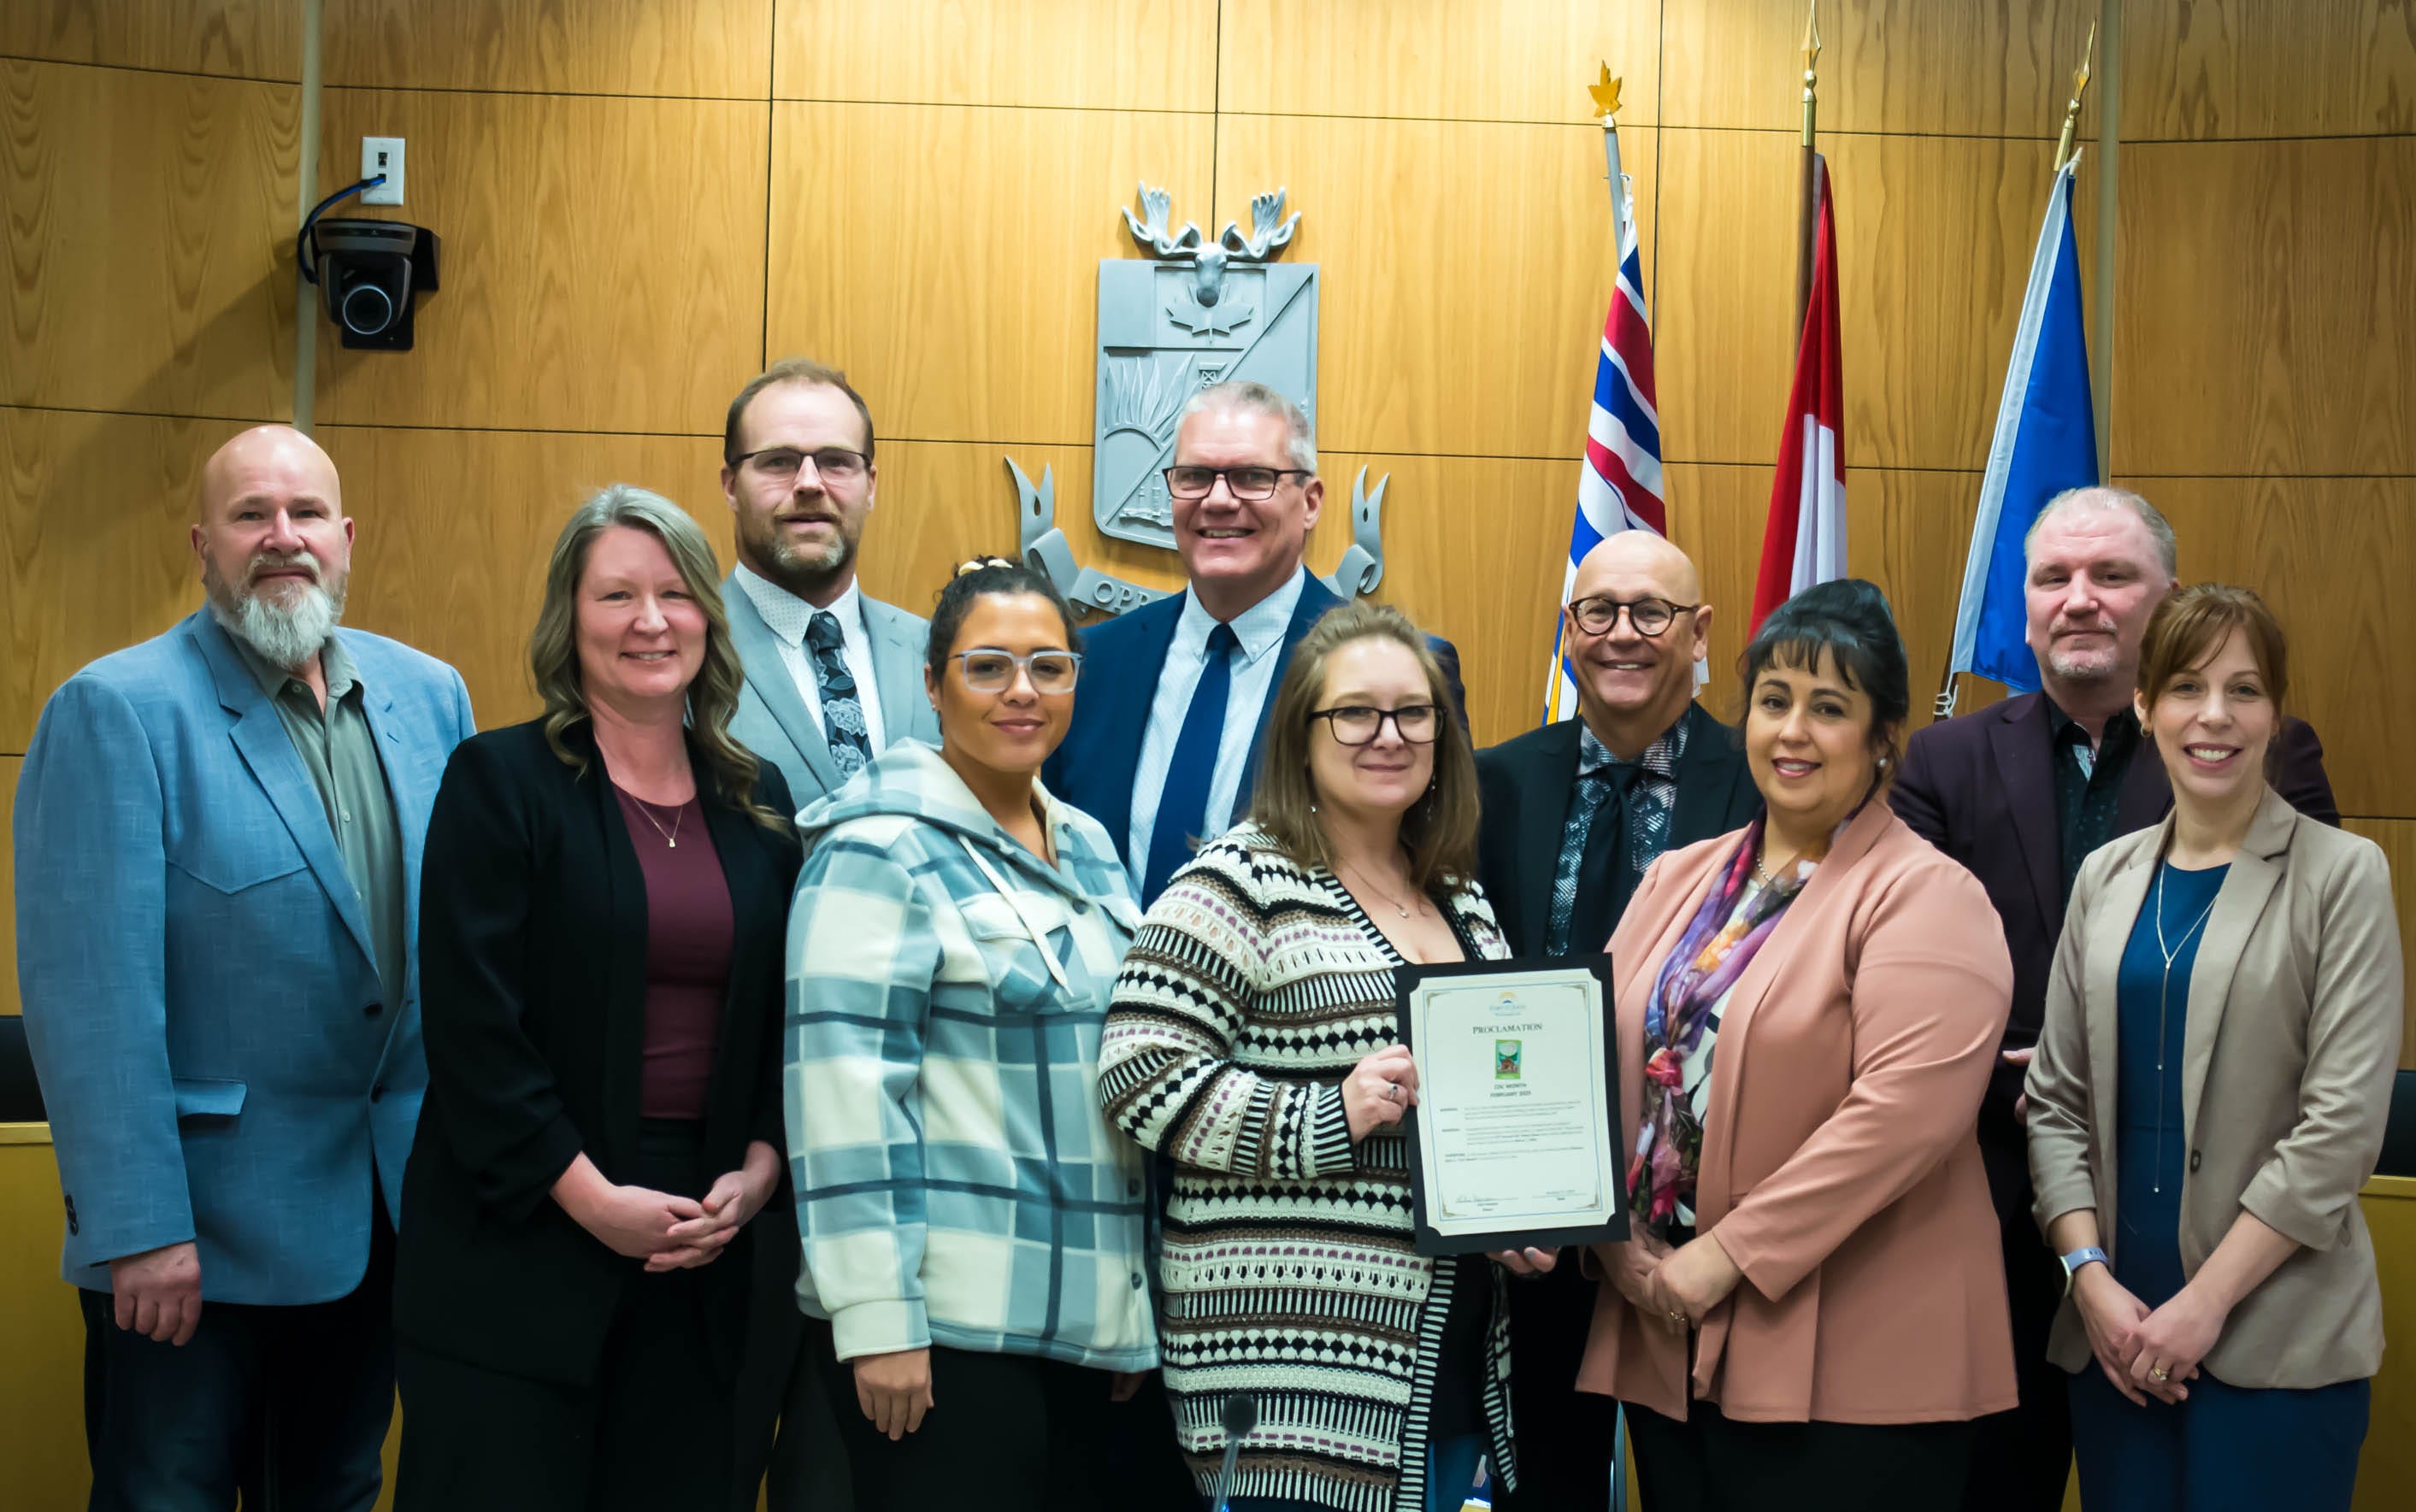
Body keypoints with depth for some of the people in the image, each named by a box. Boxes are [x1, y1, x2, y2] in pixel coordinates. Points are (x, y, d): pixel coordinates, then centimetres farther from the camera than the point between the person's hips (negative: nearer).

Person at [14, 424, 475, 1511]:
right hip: (200, 1220, -5)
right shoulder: (116, 712, -11)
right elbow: (91, 993, -16)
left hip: (386, 1211, 5)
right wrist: (139, 1225, -19)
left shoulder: (430, 695, 6)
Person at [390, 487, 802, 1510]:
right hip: (522, 1244, -4)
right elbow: (473, 1023, -10)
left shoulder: (758, 802, 11)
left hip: (703, 1256, 4)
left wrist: (758, 1172, -2)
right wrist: (591, 1195, -13)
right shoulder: (499, 780, -4)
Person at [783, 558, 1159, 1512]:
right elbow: (846, 1084, -15)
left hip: (1086, 1321, 7)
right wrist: (878, 1318, -19)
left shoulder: (1088, 848, 15)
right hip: (947, 1324, -7)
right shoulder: (882, 851, -8)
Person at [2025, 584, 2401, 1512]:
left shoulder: (2341, 875, -4)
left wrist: (2206, 1301, -12)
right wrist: (2092, 1277, -5)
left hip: (2277, 1342, -3)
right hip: (2112, 1331, 4)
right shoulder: (2106, 878, 9)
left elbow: (2343, 1123, -9)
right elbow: (2056, 1098, 8)